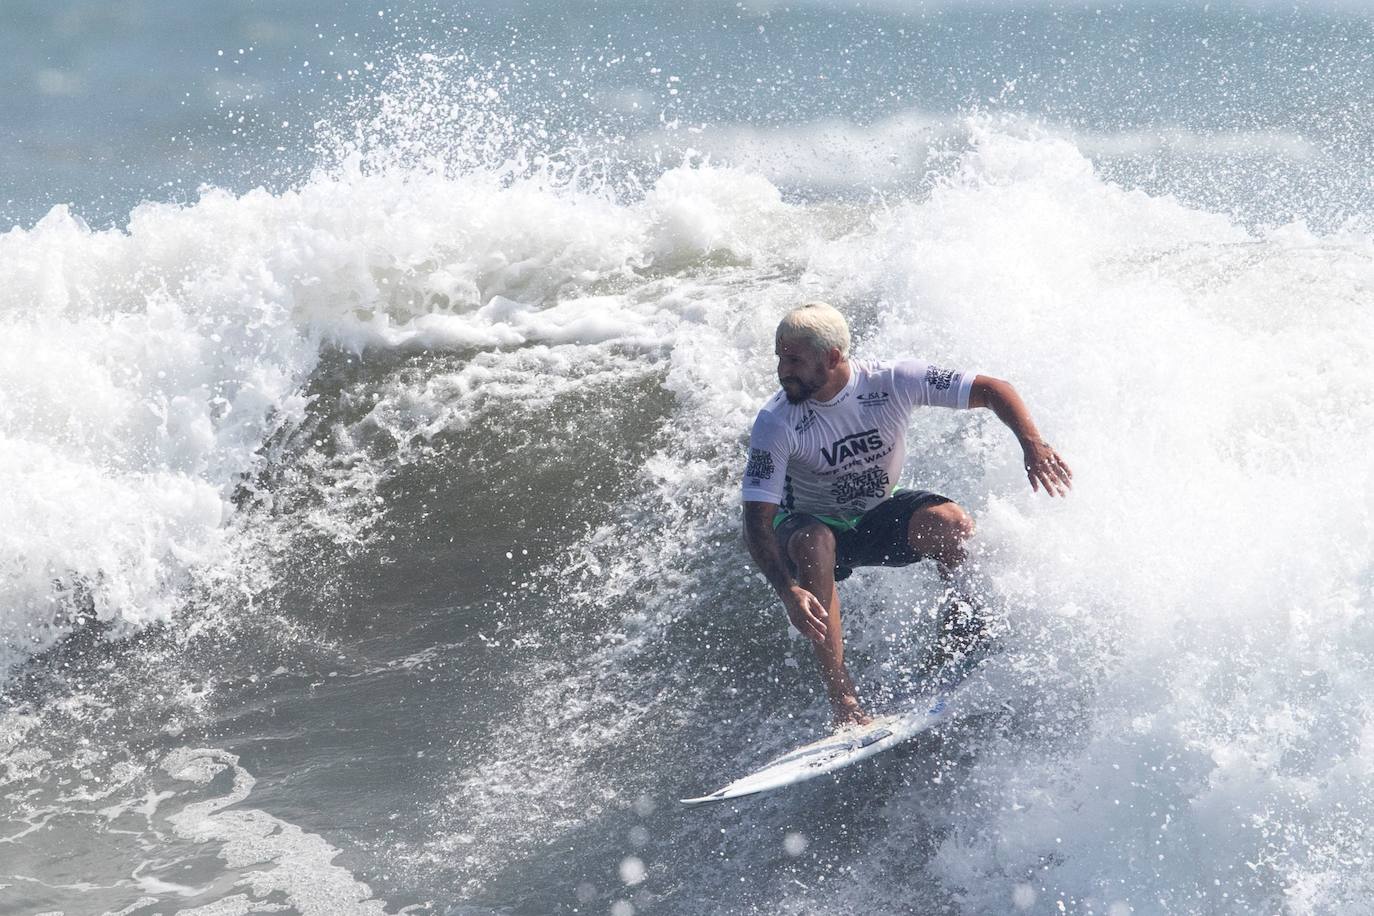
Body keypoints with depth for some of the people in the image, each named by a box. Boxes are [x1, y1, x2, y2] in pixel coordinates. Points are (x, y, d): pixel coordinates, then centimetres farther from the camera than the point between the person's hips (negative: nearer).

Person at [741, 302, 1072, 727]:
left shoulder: (893, 381, -22)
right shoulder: (776, 424, -25)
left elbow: (993, 390, -16)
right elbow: (758, 521, -29)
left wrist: (1033, 446, -34)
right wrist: (788, 592, -45)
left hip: (881, 517, 2)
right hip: (811, 525, -2)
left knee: (951, 523, -30)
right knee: (813, 544, -38)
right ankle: (842, 699, -37)